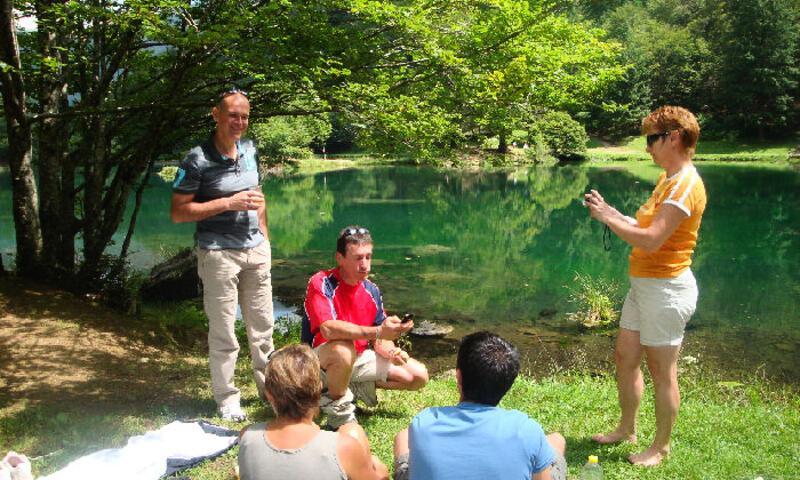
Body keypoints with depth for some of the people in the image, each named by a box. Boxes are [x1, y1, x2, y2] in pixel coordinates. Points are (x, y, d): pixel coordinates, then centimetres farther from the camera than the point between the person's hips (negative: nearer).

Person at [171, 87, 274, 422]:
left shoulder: (250, 151, 8)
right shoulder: (197, 159, -11)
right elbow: (178, 212, -13)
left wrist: (264, 237, 15)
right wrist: (229, 203, -20)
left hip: (256, 249, 6)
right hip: (218, 252, -6)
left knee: (262, 325, 14)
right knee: (223, 331, 3)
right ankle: (226, 398, 18)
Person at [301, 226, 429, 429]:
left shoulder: (371, 291, -1)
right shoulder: (321, 283, -20)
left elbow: (379, 341, 3)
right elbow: (328, 329, -37)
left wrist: (391, 351, -21)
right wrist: (378, 331, -44)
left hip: (358, 359, 6)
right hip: (320, 362, -6)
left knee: (418, 376, -1)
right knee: (343, 349, -42)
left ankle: (356, 387, 11)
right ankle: (338, 409, -15)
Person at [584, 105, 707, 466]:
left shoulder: (685, 185, -19)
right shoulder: (668, 179, 14)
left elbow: (651, 240, -26)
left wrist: (608, 218, -17)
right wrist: (610, 213, 2)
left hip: (665, 288, -10)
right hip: (643, 285, 10)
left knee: (661, 371, 3)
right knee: (625, 358, 17)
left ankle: (661, 447, 19)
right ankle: (626, 429, 34)